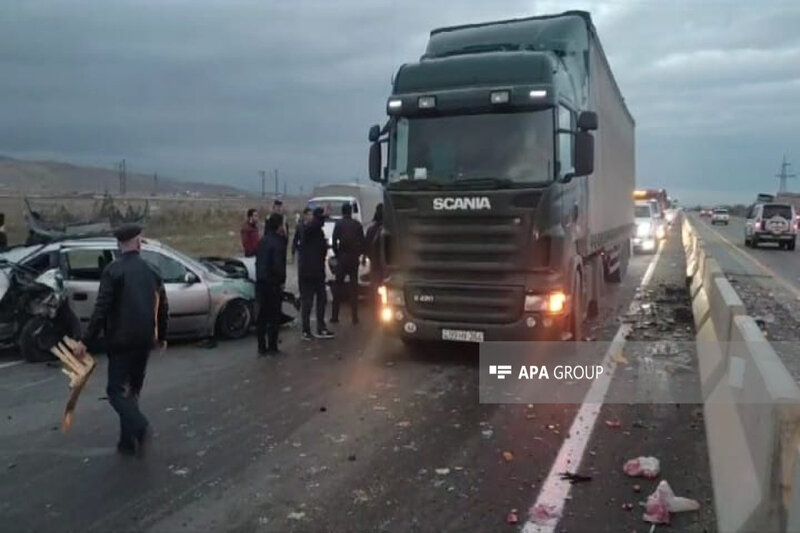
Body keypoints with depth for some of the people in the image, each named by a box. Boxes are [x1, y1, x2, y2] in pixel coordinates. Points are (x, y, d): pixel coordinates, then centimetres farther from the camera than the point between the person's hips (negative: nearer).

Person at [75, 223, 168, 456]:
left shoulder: (113, 270, -10)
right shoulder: (151, 270, 6)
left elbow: (102, 308, -16)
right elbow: (162, 306, 12)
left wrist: (86, 340, -12)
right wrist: (161, 336, 24)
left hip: (121, 340, -5)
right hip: (144, 339, 5)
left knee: (116, 389, 1)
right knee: (131, 389, 16)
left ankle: (138, 426, -20)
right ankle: (129, 441, 18)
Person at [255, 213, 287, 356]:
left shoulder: (262, 241, 9)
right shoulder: (278, 242, -16)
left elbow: (258, 261, 13)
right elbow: (278, 265, -20)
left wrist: (260, 277, 17)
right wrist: (281, 280, -7)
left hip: (261, 283, 7)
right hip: (273, 283, -7)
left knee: (261, 316, 12)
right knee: (274, 317, 2)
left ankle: (261, 347, 16)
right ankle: (272, 347, 5)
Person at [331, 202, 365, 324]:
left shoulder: (339, 223, -3)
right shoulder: (357, 224, 4)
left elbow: (334, 240, -6)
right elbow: (362, 242, 4)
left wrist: (336, 254, 6)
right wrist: (359, 254, 13)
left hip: (342, 256, -2)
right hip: (354, 258, 2)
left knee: (338, 286, 4)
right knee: (354, 286, 7)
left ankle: (334, 316, 3)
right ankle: (355, 317, 5)